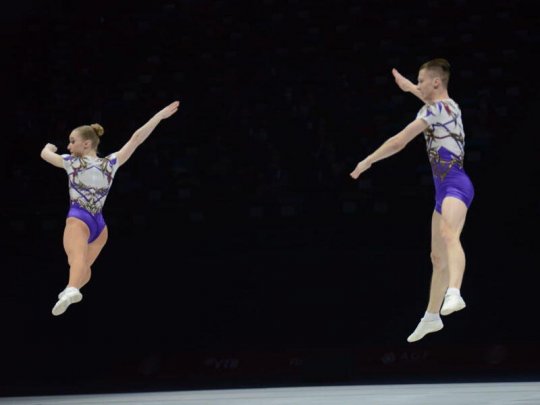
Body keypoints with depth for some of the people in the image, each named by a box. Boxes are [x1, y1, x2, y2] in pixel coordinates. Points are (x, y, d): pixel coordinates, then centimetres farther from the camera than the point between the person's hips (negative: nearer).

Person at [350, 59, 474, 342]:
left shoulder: (434, 109, -10)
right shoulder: (449, 106, 18)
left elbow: (399, 142, -9)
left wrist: (367, 161, 1)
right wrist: (410, 88, 57)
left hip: (455, 185, -10)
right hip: (445, 190, 10)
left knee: (449, 235, -35)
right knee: (438, 257, 17)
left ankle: (454, 294, -59)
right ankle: (431, 316, 29)